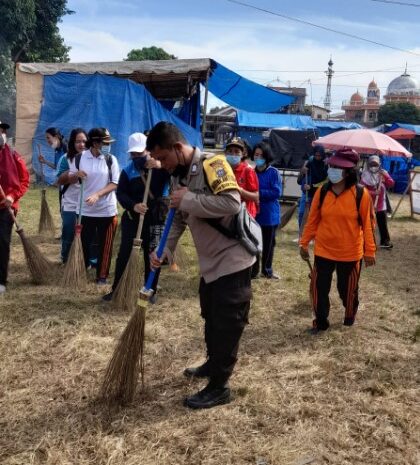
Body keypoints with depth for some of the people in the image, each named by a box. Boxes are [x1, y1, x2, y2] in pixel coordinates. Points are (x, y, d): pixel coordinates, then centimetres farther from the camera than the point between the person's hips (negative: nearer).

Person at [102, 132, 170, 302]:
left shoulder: (160, 164, -5)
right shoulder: (128, 170, 0)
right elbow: (121, 193, -6)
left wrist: (162, 166, -36)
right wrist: (133, 205, -26)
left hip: (155, 218, -1)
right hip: (132, 217, 2)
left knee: (152, 255, 6)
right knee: (124, 252, 4)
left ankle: (151, 291, 20)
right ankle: (116, 289, 16)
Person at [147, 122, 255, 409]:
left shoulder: (211, 164, -19)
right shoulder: (182, 175, 8)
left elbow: (232, 203, -33)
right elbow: (180, 219, 13)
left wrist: (188, 199, -25)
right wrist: (164, 251, -1)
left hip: (232, 260, -9)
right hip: (210, 261, 9)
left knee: (226, 324, 0)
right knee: (211, 319, 23)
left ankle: (219, 387, 12)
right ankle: (213, 364, 43)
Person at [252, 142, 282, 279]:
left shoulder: (273, 172, -6)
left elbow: (277, 192, -14)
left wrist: (259, 193, -17)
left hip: (269, 214, -2)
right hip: (253, 214, 2)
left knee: (268, 243, 10)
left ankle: (267, 270, 25)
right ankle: (253, 270, 19)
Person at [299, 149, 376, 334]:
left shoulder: (361, 194, -13)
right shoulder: (322, 192, -4)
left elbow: (368, 224, -7)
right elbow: (312, 220, 3)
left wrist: (369, 250, -6)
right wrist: (304, 243, 5)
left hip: (350, 253, -2)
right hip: (323, 251, 2)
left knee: (347, 289, 13)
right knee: (319, 287, 4)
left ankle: (350, 315, 43)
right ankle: (321, 321, 23)